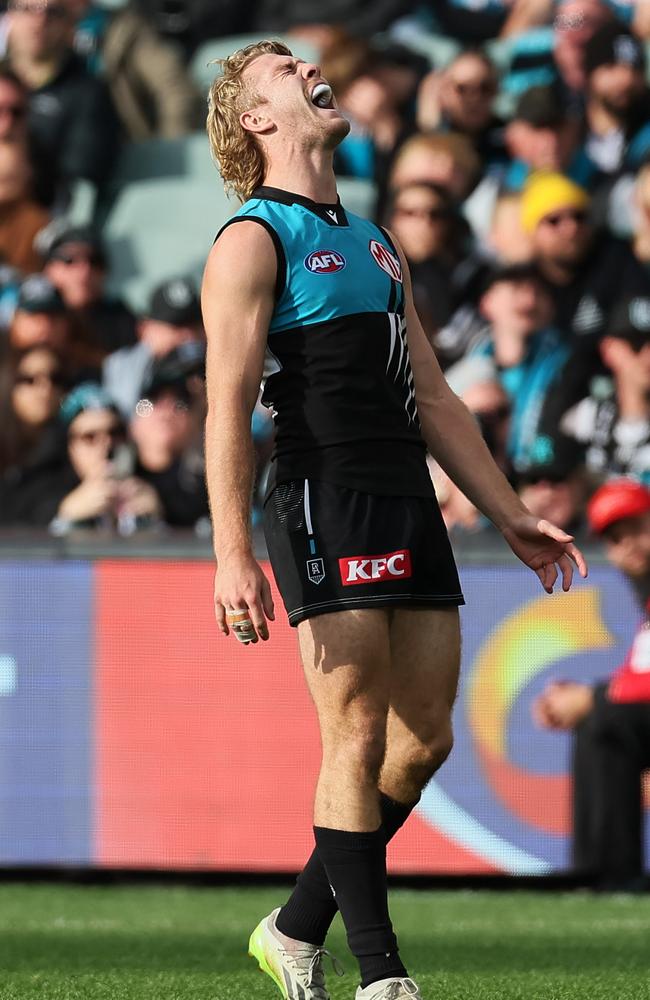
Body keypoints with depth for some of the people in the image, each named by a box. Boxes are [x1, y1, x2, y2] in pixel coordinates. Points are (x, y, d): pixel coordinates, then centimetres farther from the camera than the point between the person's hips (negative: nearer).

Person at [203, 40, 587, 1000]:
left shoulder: (374, 243, 23)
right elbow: (227, 405, -11)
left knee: (425, 741, 7)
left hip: (410, 504, 8)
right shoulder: (254, 239, -2)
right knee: (359, 739, -9)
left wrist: (510, 515, 19)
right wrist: (232, 556, -20)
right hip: (325, 501, -8)